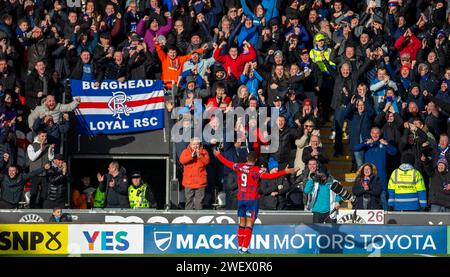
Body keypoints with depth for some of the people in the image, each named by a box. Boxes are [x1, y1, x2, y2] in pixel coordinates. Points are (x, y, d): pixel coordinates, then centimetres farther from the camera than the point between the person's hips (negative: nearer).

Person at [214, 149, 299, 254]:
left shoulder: (240, 167, 1)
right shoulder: (256, 170, -13)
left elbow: (227, 163, 16)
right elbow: (270, 176, -26)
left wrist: (218, 155, 33)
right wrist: (285, 172, -28)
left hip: (240, 198, 5)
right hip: (252, 200, -5)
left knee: (242, 224, 14)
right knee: (249, 225, -4)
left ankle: (240, 247, 16)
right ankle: (245, 249, -9)